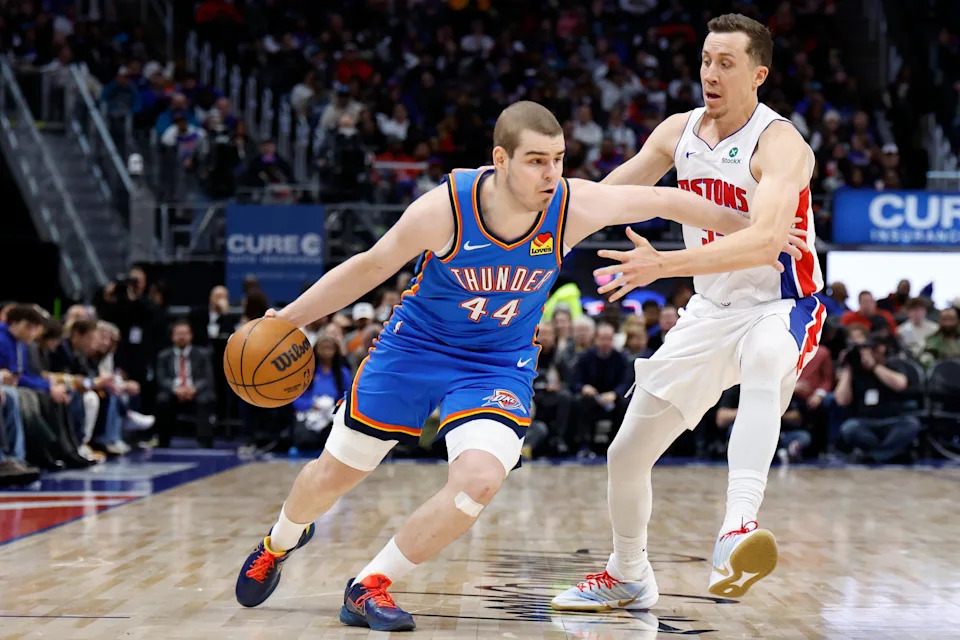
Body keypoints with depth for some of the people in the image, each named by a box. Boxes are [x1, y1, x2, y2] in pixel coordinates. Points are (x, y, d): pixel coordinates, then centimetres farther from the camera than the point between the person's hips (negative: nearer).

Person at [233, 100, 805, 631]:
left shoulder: (575, 206, -23)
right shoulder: (446, 207, -26)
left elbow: (668, 202, -10)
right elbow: (371, 267, -10)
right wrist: (286, 318, -9)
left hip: (499, 365, 1)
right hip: (415, 347, 0)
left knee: (480, 481, -26)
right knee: (335, 474, 10)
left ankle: (370, 586, -6)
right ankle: (282, 541, 47)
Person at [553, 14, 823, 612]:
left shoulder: (780, 144, -20)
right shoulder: (679, 130, 1)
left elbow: (765, 241, -37)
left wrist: (663, 264, -45)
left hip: (781, 306, -7)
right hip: (712, 311, 7)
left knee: (765, 360, -44)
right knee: (627, 455, 8)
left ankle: (738, 528, -56)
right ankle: (628, 577, 33)